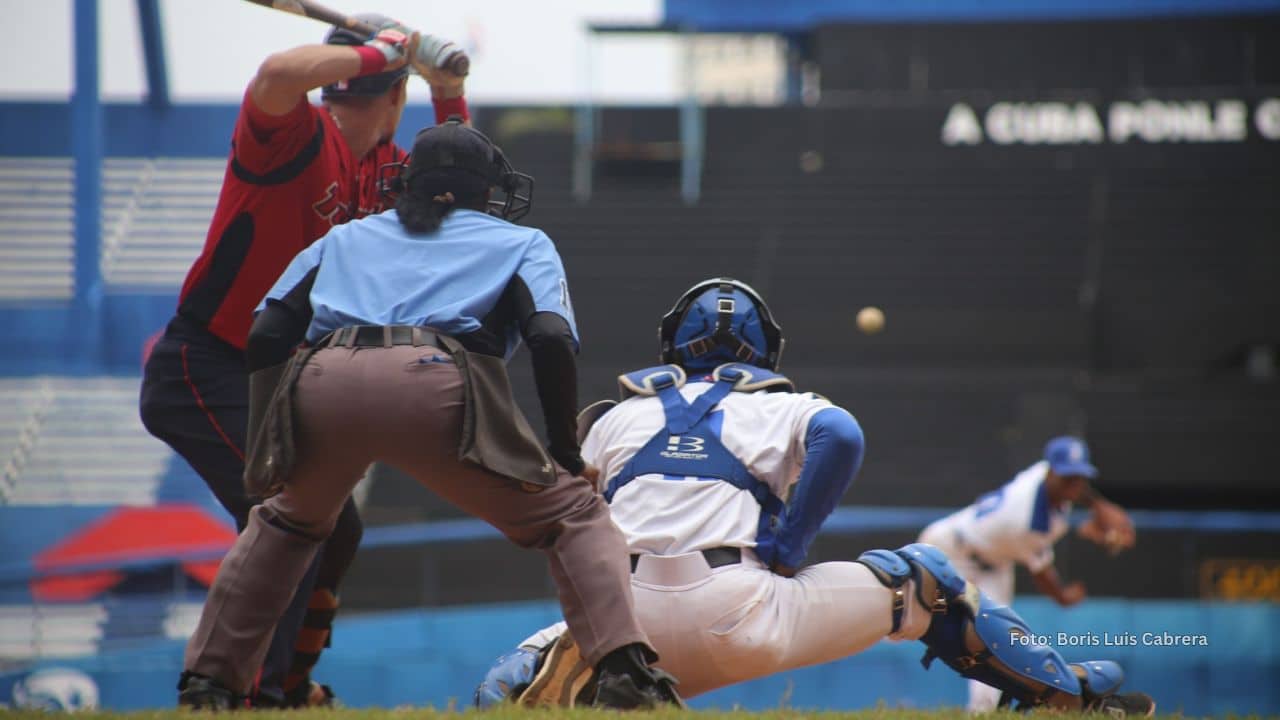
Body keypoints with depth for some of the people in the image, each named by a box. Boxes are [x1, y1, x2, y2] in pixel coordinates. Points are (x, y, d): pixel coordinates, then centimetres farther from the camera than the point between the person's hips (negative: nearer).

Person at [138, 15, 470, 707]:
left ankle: (286, 687, 32)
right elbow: (280, 74, -39)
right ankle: (244, 688, -24)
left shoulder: (378, 166, 10)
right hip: (201, 371, -10)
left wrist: (449, 91, 4)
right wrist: (382, 54, -27)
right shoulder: (299, 135, -17)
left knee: (334, 529, 19)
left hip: (269, 383, 10)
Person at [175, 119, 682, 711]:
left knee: (286, 519, 32)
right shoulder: (523, 242, 29)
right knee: (571, 514, 9)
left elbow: (266, 336, 22)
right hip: (439, 381, -3)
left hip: (320, 380, 3)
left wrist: (262, 451, 26)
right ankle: (622, 669, -14)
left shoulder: (346, 236, 36)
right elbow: (551, 338, 8)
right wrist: (565, 452, 15)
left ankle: (207, 684, 23)